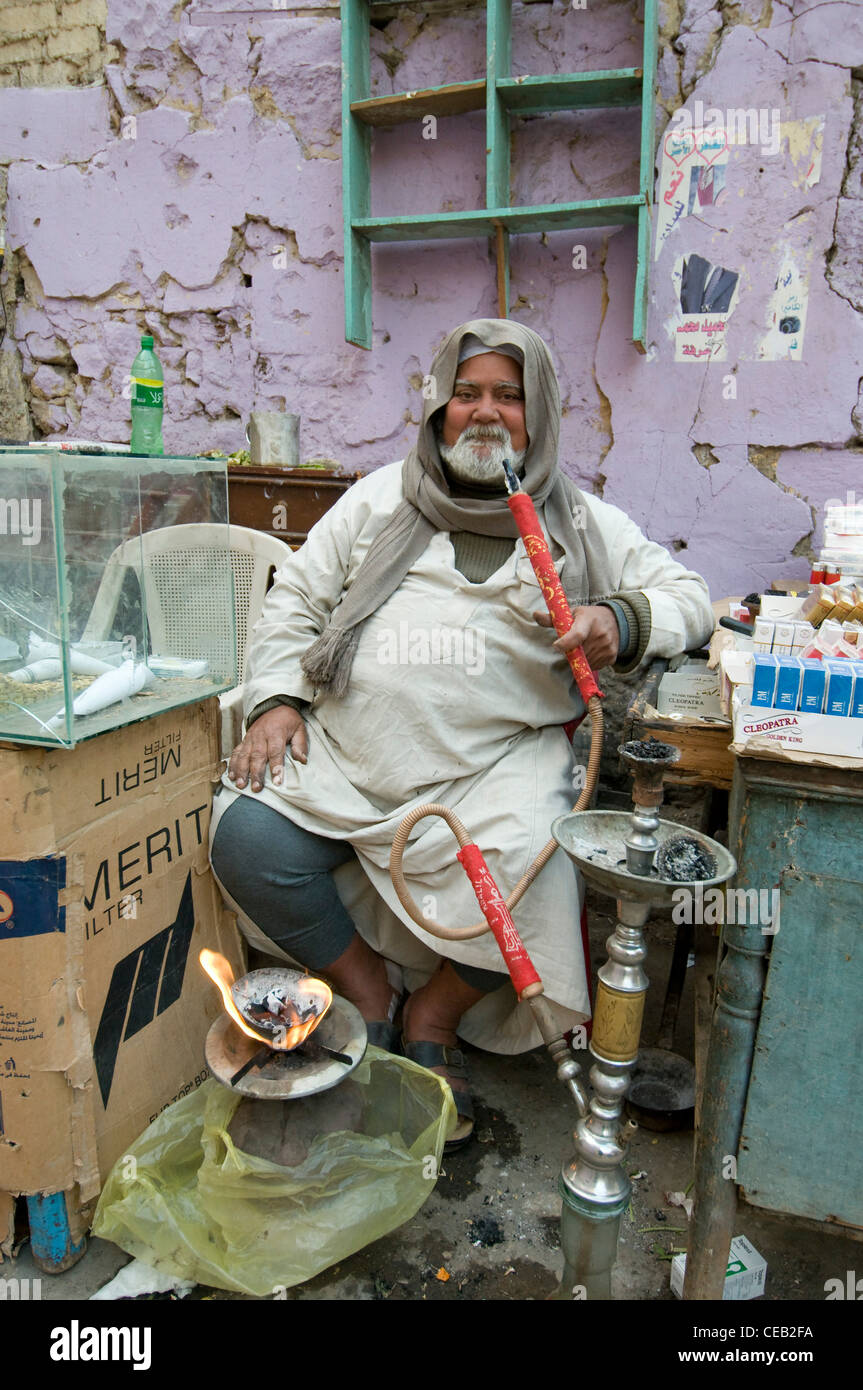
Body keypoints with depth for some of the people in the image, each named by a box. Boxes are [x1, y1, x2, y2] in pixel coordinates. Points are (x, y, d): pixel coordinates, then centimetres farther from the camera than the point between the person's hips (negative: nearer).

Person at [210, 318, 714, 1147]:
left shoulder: (583, 524, 13)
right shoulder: (381, 498, 17)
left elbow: (687, 595, 13)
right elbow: (296, 597, 16)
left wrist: (621, 622, -10)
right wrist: (276, 698, 0)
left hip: (495, 764, -1)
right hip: (344, 755, 2)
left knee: (527, 874, -28)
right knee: (245, 837, -19)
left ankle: (433, 1021, 5)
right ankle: (367, 990, 8)